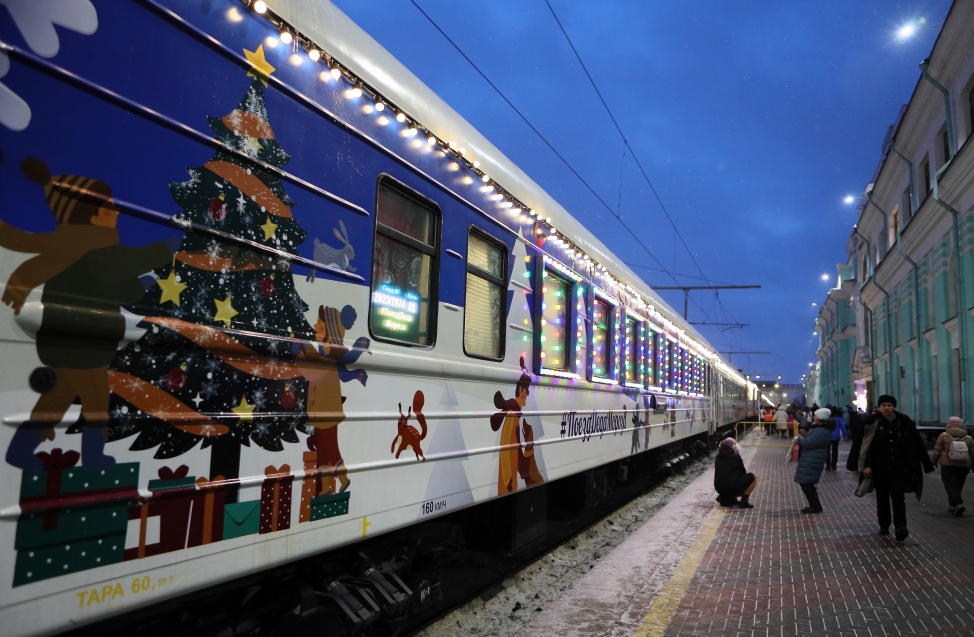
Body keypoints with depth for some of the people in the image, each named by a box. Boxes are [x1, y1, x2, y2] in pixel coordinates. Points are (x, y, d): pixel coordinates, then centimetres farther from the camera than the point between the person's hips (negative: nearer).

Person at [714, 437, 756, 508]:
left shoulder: (718, 457, 11)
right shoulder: (735, 456, -7)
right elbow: (743, 472, 4)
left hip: (719, 489, 7)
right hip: (731, 488, -7)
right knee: (752, 477, 8)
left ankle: (724, 498, 11)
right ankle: (744, 502, 4)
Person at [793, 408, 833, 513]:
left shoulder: (821, 431, -22)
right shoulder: (820, 428, 14)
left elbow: (808, 443, -26)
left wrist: (799, 437, -8)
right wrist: (804, 435, 8)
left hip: (811, 461, -11)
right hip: (810, 460, 11)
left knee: (805, 483, -6)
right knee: (807, 483, 17)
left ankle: (815, 506, 2)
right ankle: (815, 505, 24)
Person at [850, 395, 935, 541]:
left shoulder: (904, 423, -2)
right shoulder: (872, 423, -6)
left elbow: (916, 444, 5)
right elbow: (867, 446, -8)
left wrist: (926, 465, 6)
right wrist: (866, 465, -14)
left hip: (899, 468, 0)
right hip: (880, 467, 0)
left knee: (898, 497, -7)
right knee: (882, 497, 12)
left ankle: (900, 528, -13)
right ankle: (884, 525, 26)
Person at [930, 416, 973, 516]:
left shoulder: (944, 436, -4)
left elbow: (937, 451, -4)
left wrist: (933, 462, 9)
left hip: (948, 466, -4)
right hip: (964, 467, 4)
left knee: (951, 486, -3)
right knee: (958, 486, 15)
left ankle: (958, 504, -23)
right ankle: (953, 507, 20)